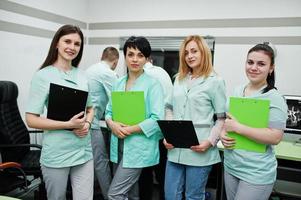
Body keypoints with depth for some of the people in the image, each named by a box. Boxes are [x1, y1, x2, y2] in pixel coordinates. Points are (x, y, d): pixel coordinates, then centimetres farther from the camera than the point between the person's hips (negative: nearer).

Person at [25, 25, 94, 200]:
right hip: (56, 154, -4)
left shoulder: (82, 75, 6)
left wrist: (87, 124, -6)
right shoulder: (43, 75, -8)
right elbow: (31, 120, -11)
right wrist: (69, 125, -20)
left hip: (84, 152, 4)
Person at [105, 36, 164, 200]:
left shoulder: (153, 84, -9)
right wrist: (112, 124, -10)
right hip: (118, 146, 6)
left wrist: (130, 130, -18)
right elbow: (109, 111, 12)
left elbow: (157, 119, -16)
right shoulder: (118, 83, 9)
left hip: (139, 148, -6)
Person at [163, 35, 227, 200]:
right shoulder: (179, 79, 13)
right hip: (175, 149, 5)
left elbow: (222, 118, -4)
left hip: (198, 150, -5)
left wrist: (210, 141, -16)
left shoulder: (215, 81, -4)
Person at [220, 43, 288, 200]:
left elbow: (275, 137, -21)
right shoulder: (237, 91, 5)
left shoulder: (275, 98, -14)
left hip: (257, 174, -6)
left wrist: (236, 127, -22)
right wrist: (223, 134, -6)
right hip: (230, 166, 6)